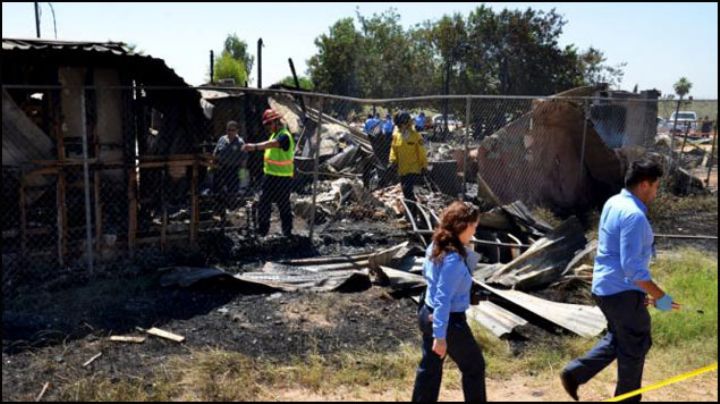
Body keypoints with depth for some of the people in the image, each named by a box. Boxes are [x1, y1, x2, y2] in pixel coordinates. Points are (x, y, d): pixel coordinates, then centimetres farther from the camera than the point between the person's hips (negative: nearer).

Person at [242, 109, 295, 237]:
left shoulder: (285, 136, -19)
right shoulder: (274, 134, 13)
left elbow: (272, 144, -38)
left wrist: (255, 147, -54)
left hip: (282, 178, -9)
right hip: (270, 176, 9)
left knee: (284, 206, 1)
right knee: (263, 204, 11)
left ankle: (287, 232, 12)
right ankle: (262, 231, 19)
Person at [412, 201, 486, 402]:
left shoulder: (435, 246, -2)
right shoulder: (453, 259, -28)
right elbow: (443, 299, -28)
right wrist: (440, 335, -25)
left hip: (427, 314, 8)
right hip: (449, 320, -8)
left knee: (429, 366, 18)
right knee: (474, 367, 13)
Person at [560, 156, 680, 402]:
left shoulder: (613, 203, 7)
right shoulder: (634, 216, -23)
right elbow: (632, 267, -26)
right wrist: (659, 296, -19)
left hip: (605, 286, 9)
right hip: (623, 291, -9)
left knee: (617, 340, 24)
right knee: (635, 347, 10)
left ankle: (574, 373, 19)